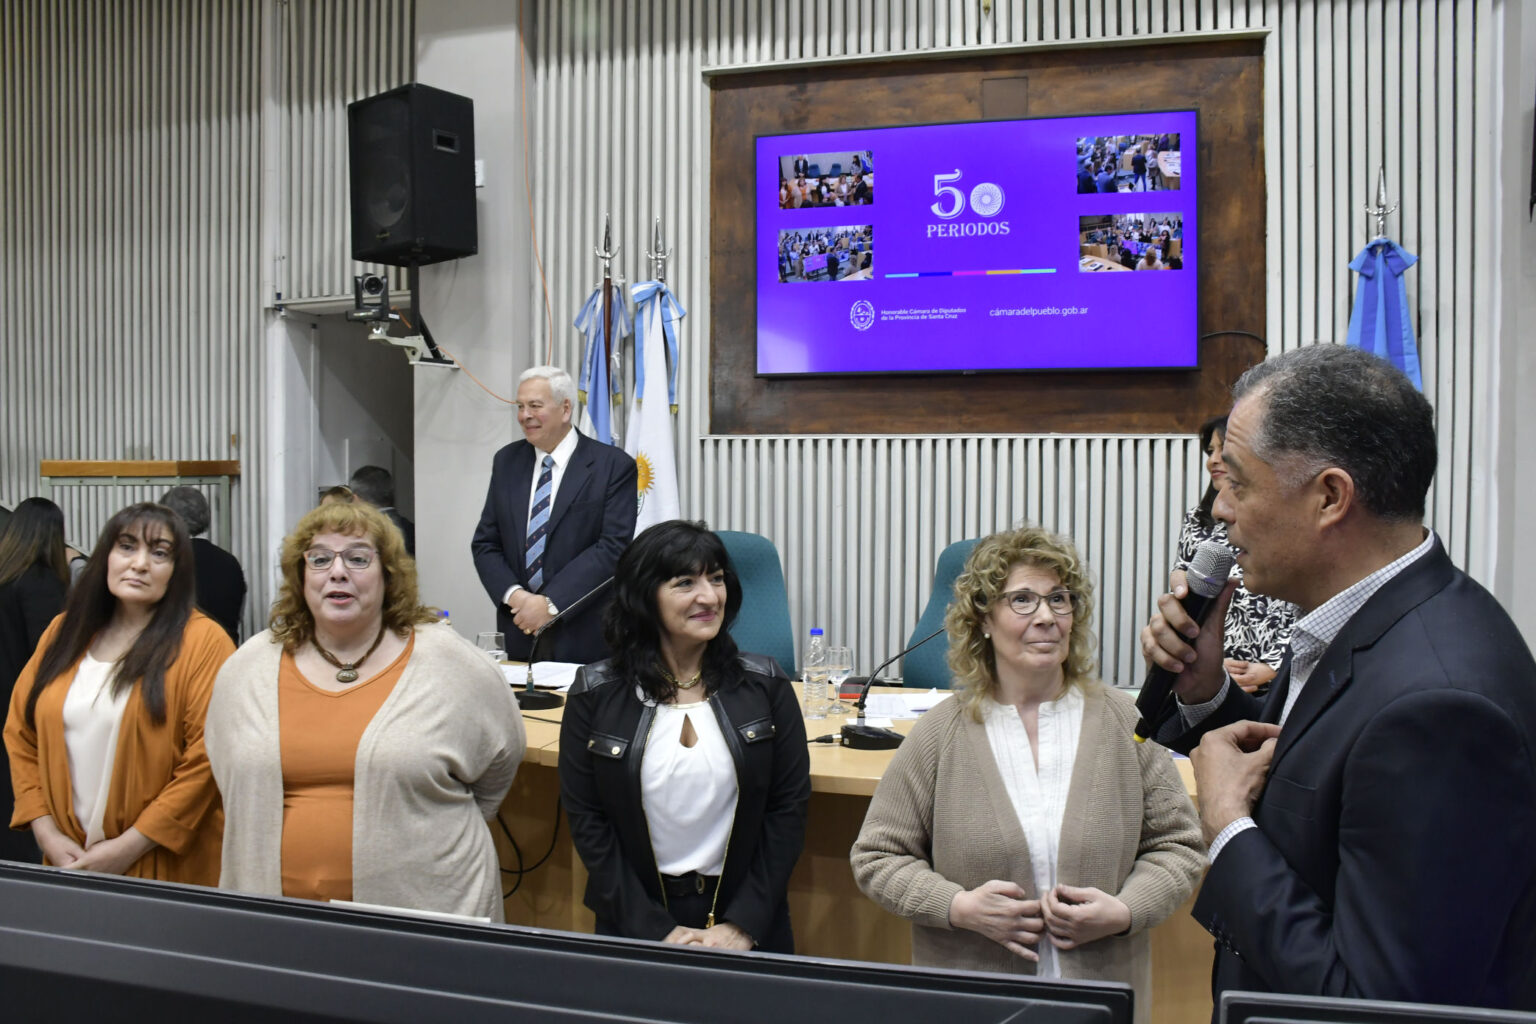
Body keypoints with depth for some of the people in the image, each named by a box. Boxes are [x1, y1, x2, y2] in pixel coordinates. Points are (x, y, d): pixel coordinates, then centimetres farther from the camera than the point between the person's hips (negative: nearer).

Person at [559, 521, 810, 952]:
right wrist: (655, 931, -11)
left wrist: (743, 925, -10)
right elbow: (585, 818, -5)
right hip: (636, 919, 0)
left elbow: (789, 807, -4)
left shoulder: (764, 685, -5)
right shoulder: (595, 693, -6)